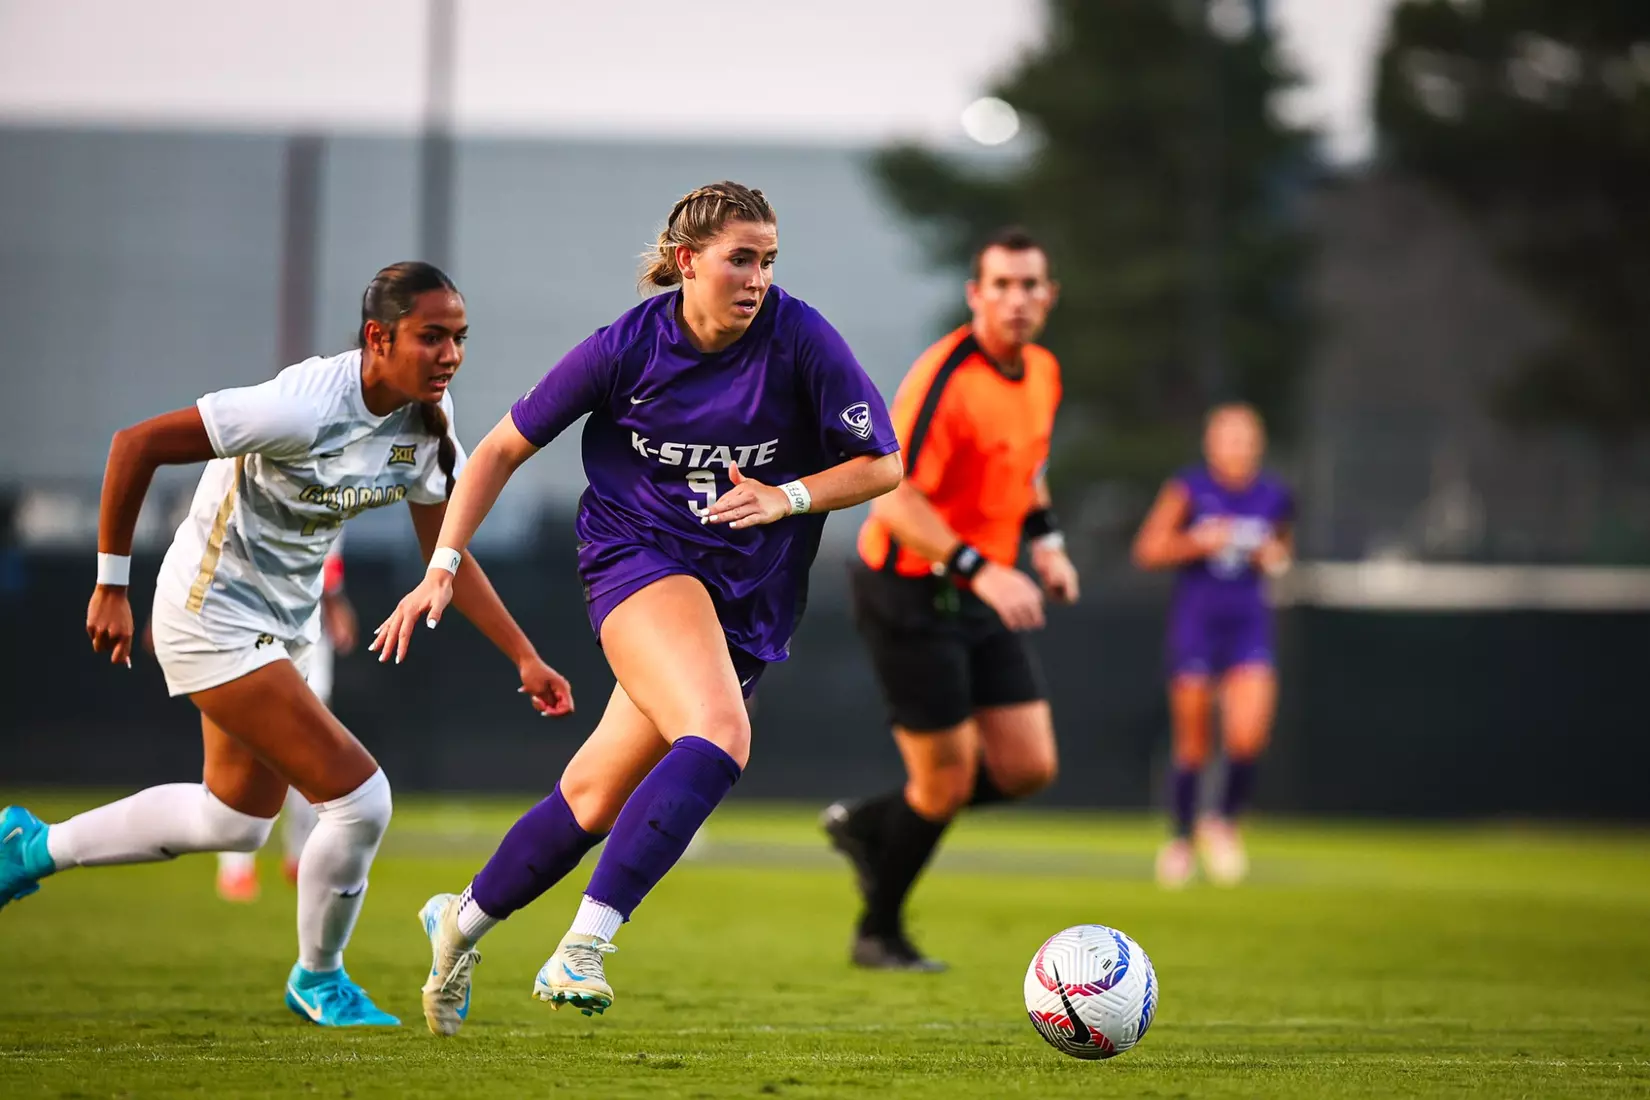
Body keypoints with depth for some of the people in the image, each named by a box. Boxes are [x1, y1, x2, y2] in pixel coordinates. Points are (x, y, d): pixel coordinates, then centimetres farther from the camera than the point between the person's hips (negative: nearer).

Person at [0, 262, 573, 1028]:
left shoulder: (426, 426, -5)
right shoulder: (304, 409, -29)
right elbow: (136, 445, -24)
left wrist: (523, 657, 0)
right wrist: (111, 585, -18)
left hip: (284, 627, 9)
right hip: (211, 617, -9)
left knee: (237, 819, 22)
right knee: (358, 797, -12)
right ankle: (318, 980, 12)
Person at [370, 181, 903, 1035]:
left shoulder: (799, 339, -9)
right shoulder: (627, 349, -9)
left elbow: (883, 463, -2)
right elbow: (504, 449, 2)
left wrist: (789, 497, -20)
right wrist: (444, 564, -4)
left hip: (749, 595, 3)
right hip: (639, 557, -3)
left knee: (599, 795, 7)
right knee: (720, 736, -31)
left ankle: (463, 919, 32)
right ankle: (581, 950, -33)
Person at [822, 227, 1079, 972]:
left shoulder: (1042, 374, 6)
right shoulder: (945, 378, -21)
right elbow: (894, 500, -27)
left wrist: (1044, 539, 11)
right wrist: (980, 569, -35)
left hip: (982, 600, 8)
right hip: (912, 596, -8)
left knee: (1028, 767, 2)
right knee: (947, 780, -3)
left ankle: (869, 826, 24)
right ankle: (879, 935, 20)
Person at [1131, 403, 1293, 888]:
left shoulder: (1274, 497, 4)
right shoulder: (1188, 489, -5)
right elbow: (1147, 550, -5)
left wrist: (1276, 557, -1)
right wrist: (1198, 543, -18)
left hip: (1249, 625, 2)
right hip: (1195, 623, -2)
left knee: (1248, 736, -15)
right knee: (1192, 745, 3)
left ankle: (1225, 822, 12)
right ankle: (1180, 838, 25)